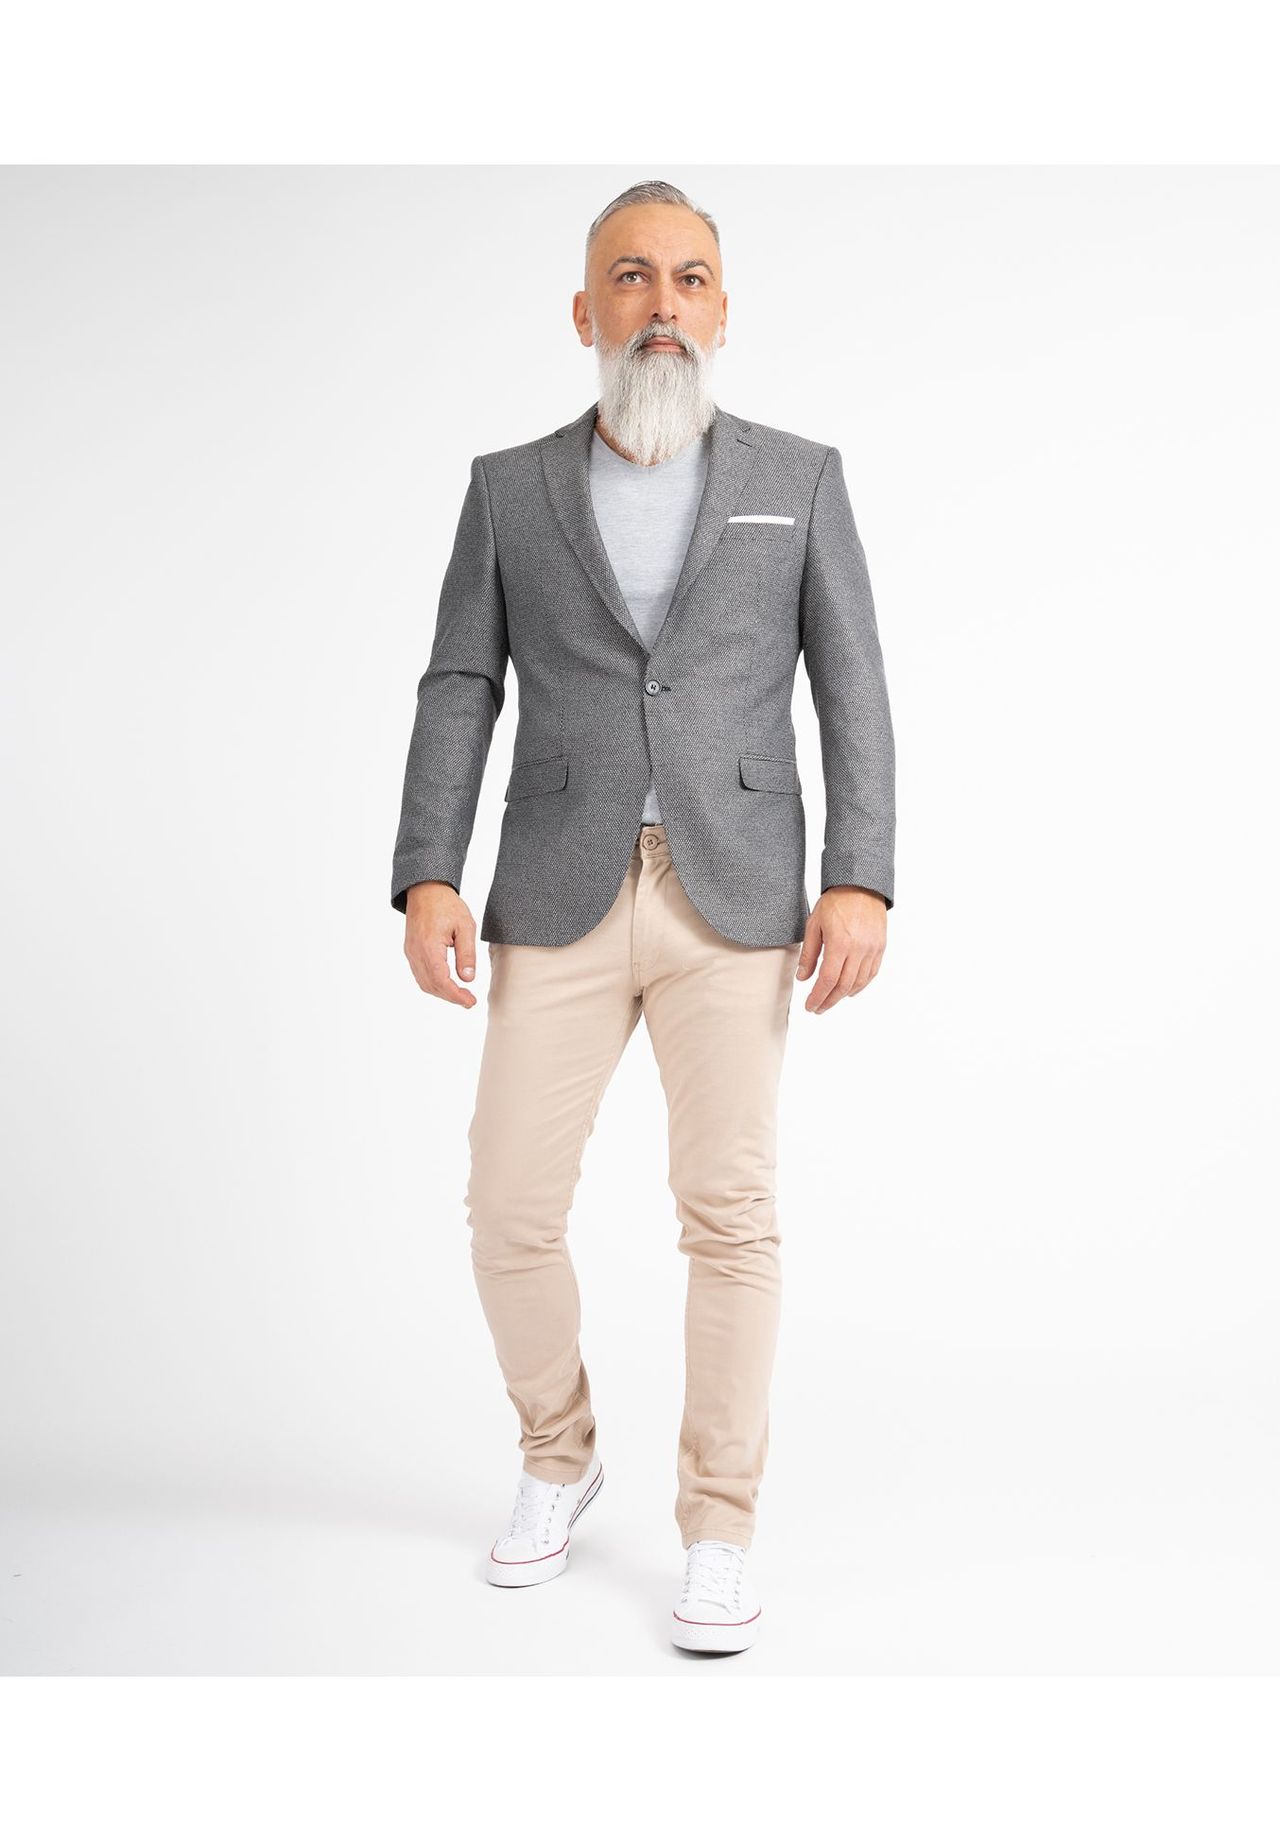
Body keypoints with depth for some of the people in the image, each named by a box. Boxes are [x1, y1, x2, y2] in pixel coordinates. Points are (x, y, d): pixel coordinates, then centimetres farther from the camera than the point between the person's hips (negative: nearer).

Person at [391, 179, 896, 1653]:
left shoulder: (799, 477, 7)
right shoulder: (510, 486, 9)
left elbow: (851, 691, 3)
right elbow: (459, 691, 4)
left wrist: (860, 883, -9)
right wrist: (427, 881, -8)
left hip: (735, 896, -1)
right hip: (560, 898, 1)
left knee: (730, 1213, -4)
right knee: (509, 1208, 1)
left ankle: (717, 1531, 11)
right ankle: (558, 1459, 27)